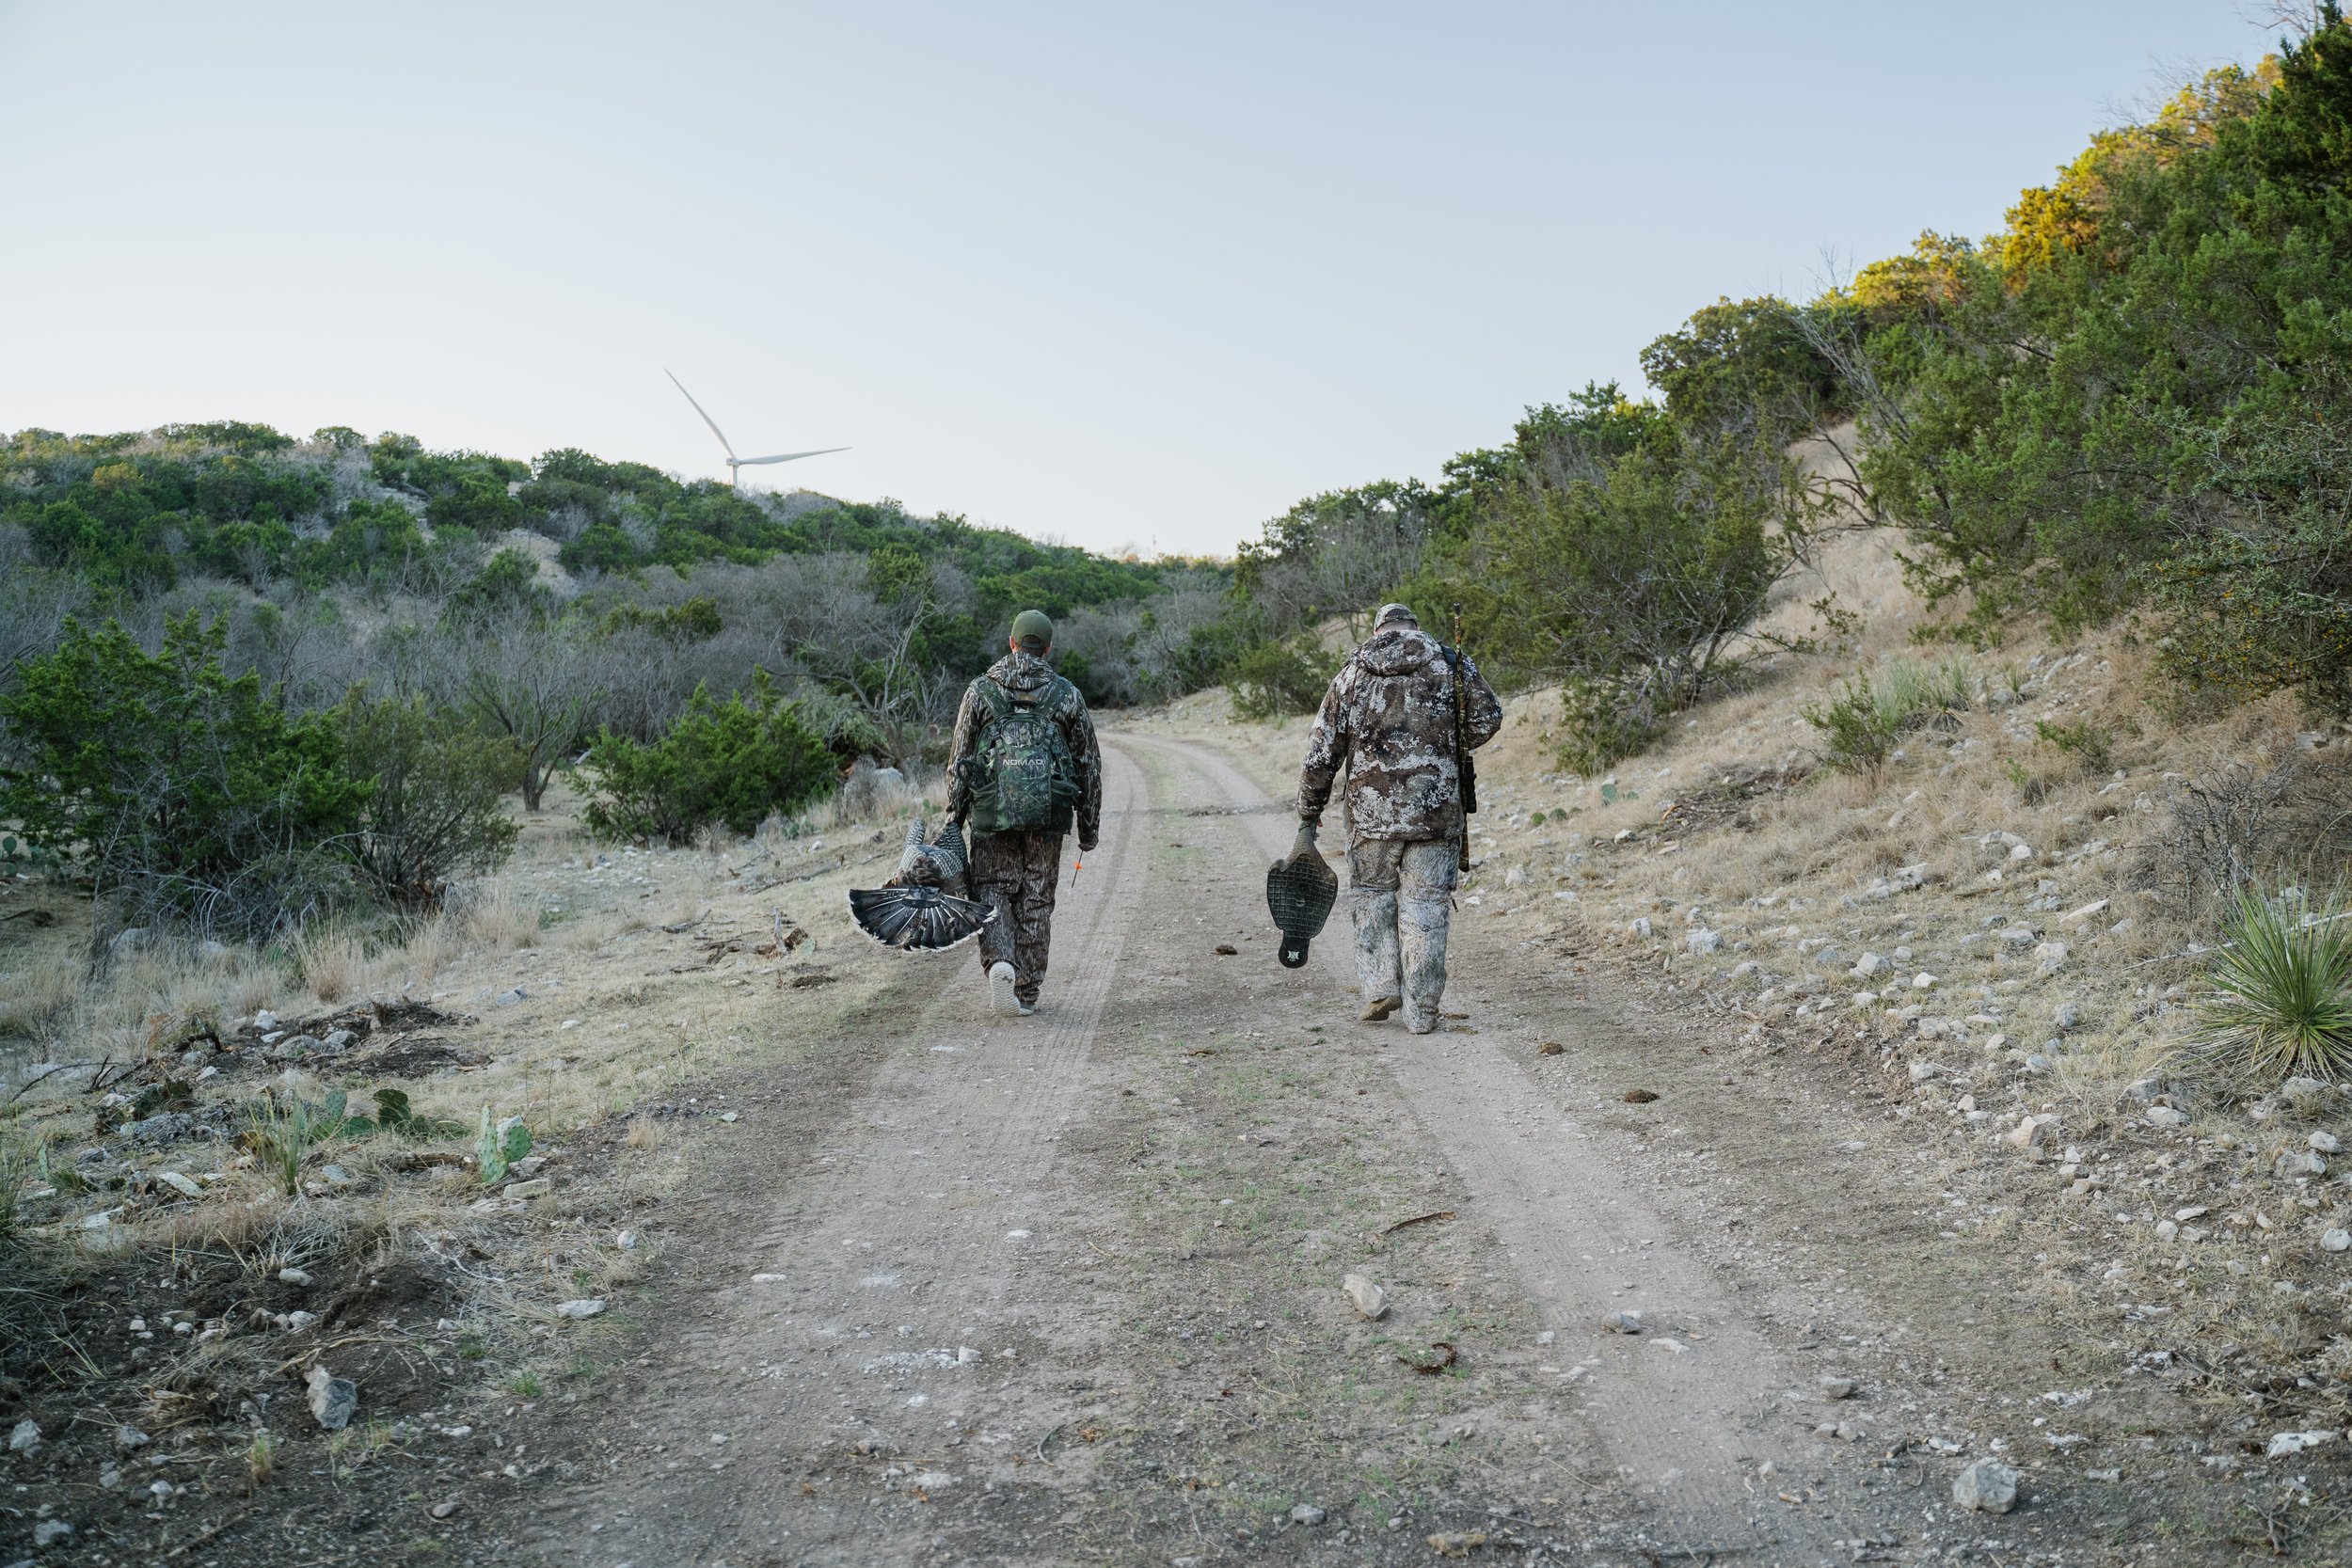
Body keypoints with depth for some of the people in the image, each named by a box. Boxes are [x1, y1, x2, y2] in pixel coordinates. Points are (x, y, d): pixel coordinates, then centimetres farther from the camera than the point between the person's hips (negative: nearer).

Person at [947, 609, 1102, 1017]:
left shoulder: (980, 690, 4)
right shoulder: (1067, 696, 6)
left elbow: (958, 760, 4)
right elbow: (1089, 765, 8)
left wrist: (954, 816, 11)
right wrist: (1089, 827, 15)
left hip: (992, 814, -1)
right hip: (1047, 815, 1)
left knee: (992, 890, 10)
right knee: (1035, 900, 9)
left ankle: (999, 962, -15)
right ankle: (1027, 992, 12)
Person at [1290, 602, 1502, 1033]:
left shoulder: (1353, 671, 9)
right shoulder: (1451, 663, 7)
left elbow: (1322, 753, 6)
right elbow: (1487, 719, -7)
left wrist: (1308, 819, 11)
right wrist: (1444, 748, 11)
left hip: (1371, 808, 1)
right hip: (1436, 808, 0)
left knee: (1372, 895, 18)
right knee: (1424, 905, 6)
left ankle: (1380, 986, 7)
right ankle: (1421, 1011, 8)